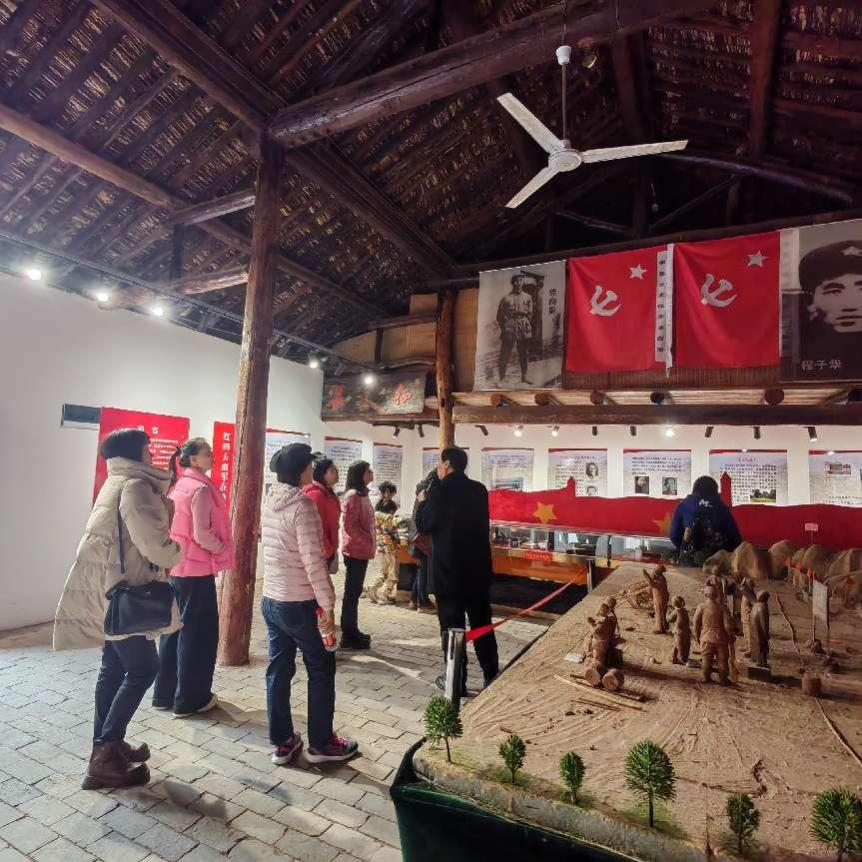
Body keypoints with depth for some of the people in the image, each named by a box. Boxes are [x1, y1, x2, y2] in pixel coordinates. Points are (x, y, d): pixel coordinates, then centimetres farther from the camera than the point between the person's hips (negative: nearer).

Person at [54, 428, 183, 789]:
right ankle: (105, 756, 5)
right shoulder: (134, 486, -18)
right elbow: (154, 544, -23)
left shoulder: (117, 483, 14)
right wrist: (175, 553, -4)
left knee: (115, 667, 17)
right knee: (143, 667, -2)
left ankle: (106, 746, 28)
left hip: (108, 586, 10)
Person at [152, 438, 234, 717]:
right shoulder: (201, 489, -17)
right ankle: (189, 699, 14)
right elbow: (202, 534, -21)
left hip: (174, 567, 9)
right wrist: (223, 549, -6)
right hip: (196, 569, -9)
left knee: (174, 628, 17)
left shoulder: (178, 486, 10)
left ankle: (164, 693, 28)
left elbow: (175, 526, 13)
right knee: (198, 632, 4)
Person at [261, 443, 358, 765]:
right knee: (321, 670, 9)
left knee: (278, 669, 15)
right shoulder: (302, 504, -20)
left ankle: (282, 742, 27)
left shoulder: (270, 501, 5)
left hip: (270, 599, 8)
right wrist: (327, 605, -18)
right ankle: (320, 743, 21)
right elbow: (313, 560, -23)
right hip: (300, 603, -8)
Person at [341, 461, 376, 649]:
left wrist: (370, 544, 12)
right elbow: (350, 526, -22)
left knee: (355, 592, 15)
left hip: (362, 550, 9)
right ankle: (348, 637, 7)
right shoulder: (353, 495, -16)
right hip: (356, 551, -9)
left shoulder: (362, 494, 14)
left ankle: (352, 632, 26)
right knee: (352, 593, -1)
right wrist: (369, 542, -17)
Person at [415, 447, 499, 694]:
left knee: (452, 625, 6)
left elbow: (423, 525, -8)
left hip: (449, 568, -5)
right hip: (478, 565, 6)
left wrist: (423, 501, 9)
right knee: (482, 623, 15)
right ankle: (492, 677, 23)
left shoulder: (440, 489, -13)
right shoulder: (479, 489, 4)